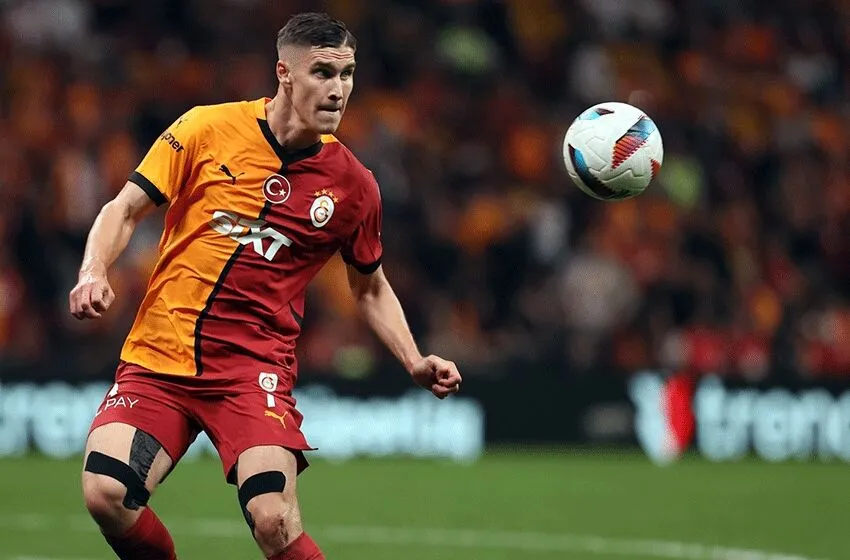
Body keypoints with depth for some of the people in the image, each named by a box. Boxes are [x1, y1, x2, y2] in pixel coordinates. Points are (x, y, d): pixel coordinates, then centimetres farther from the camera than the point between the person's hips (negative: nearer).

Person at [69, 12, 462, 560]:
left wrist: (415, 363, 4)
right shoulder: (207, 129, -3)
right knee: (106, 494, -21)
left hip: (255, 367, 0)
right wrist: (94, 273, -15)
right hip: (159, 355, 0)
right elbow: (125, 210, 4)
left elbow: (371, 289, 18)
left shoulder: (353, 185, 3)